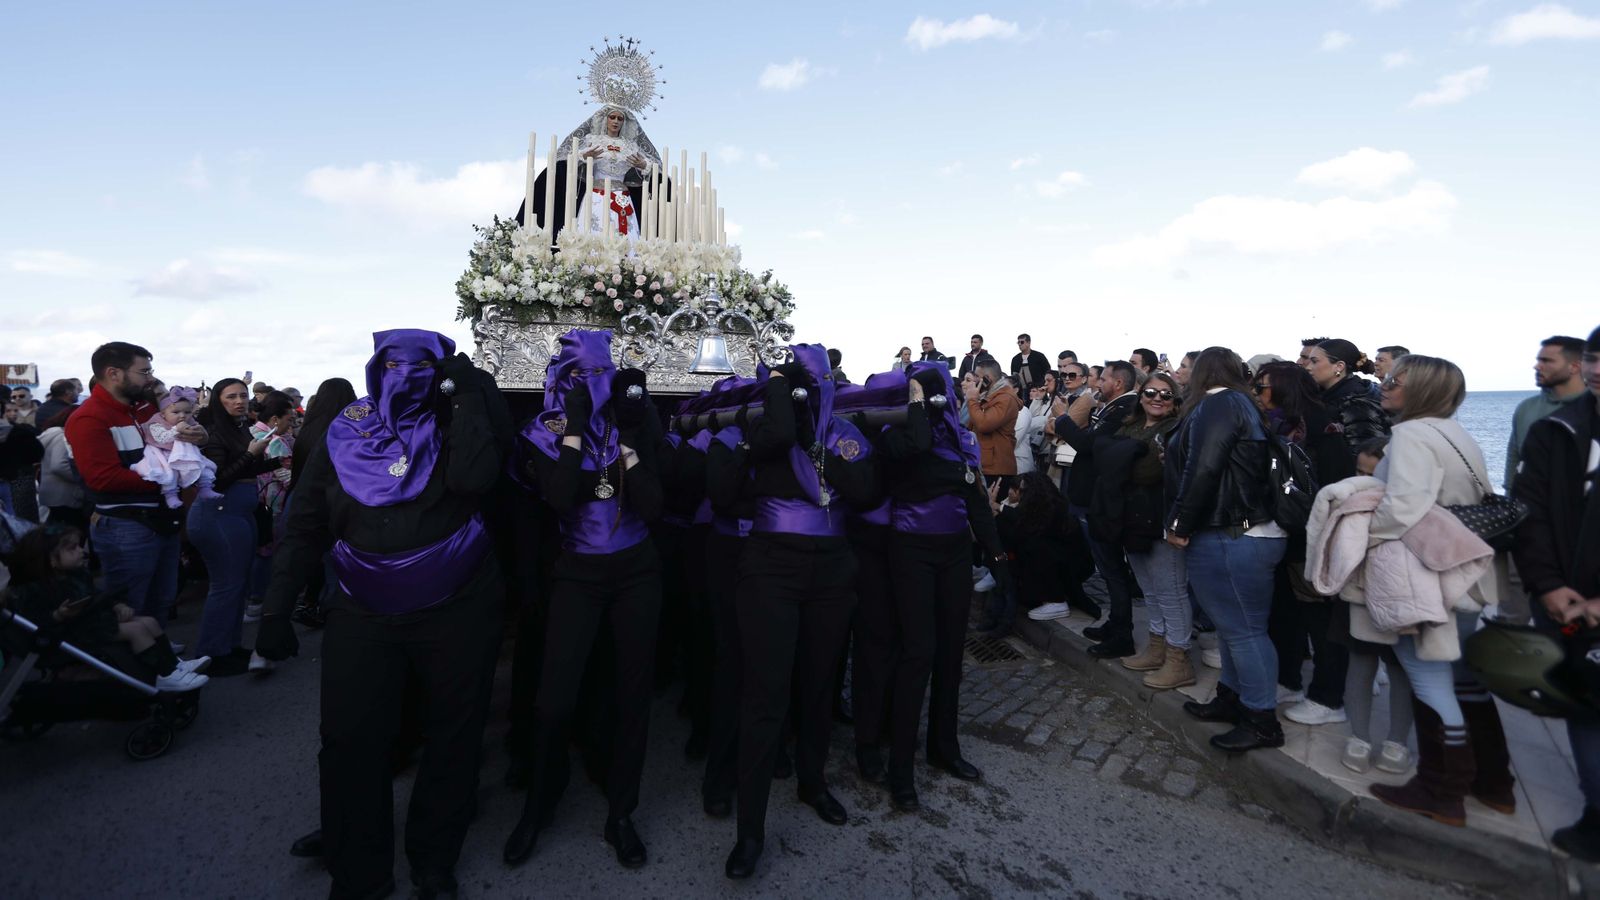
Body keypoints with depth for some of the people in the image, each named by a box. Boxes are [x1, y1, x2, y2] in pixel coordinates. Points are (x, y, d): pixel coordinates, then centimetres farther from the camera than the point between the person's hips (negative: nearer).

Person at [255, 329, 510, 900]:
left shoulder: (455, 425, -3)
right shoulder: (343, 436, 3)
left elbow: (473, 477, -25)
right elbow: (305, 528, 5)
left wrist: (469, 397, -18)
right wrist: (276, 608, 1)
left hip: (457, 613, -1)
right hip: (363, 616, 2)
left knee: (453, 740, 11)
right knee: (350, 743, 3)